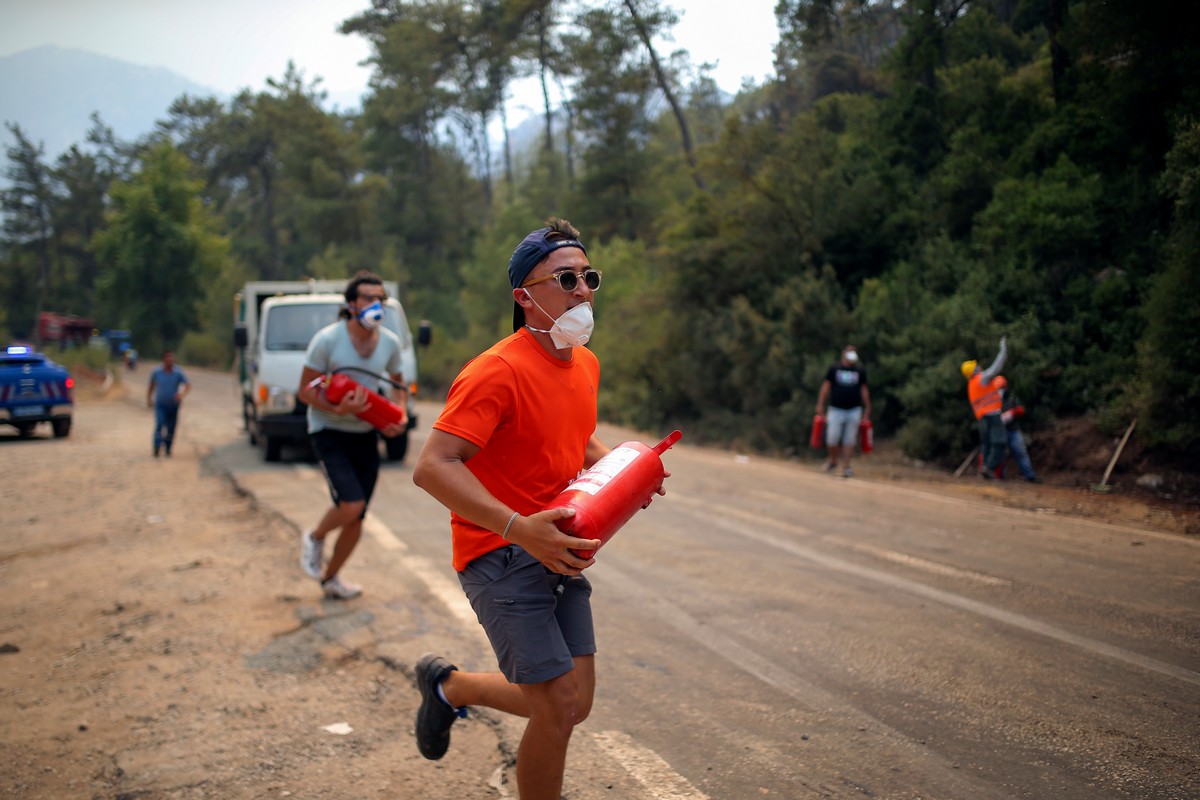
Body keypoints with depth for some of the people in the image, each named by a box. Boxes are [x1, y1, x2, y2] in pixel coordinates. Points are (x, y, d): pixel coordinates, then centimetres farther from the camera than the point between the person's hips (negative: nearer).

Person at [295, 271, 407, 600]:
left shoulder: (390, 343, -1)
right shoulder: (327, 339, -16)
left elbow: (398, 384, 16)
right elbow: (306, 391, -12)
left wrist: (399, 416, -3)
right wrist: (337, 409, -29)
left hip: (366, 435, 5)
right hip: (329, 433, -5)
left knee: (356, 519, 6)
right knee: (351, 505, -22)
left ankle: (331, 578, 28)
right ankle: (314, 537, 11)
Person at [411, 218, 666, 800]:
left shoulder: (586, 364, 8)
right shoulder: (498, 370, -19)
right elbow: (432, 467, -26)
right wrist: (520, 528, -34)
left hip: (559, 550, 8)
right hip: (500, 553, -8)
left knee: (574, 705, 10)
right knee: (560, 708, -11)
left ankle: (449, 686, 32)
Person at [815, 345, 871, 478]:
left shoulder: (860, 371, 9)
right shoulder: (834, 368, 5)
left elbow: (864, 390, 13)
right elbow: (826, 386, 6)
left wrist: (867, 409, 12)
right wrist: (820, 404, 0)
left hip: (854, 410, 1)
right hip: (836, 410, -1)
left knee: (849, 441, 0)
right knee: (832, 439, -6)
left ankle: (846, 467, 5)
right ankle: (833, 460, 19)